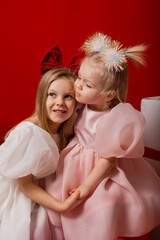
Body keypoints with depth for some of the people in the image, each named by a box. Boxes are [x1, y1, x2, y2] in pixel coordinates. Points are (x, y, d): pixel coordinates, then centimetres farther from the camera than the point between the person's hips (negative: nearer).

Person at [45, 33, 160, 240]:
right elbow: (69, 129, 12)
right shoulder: (82, 105, -8)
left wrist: (86, 187, -13)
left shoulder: (111, 120, -27)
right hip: (77, 164, 6)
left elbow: (108, 161, -19)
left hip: (101, 173, -6)